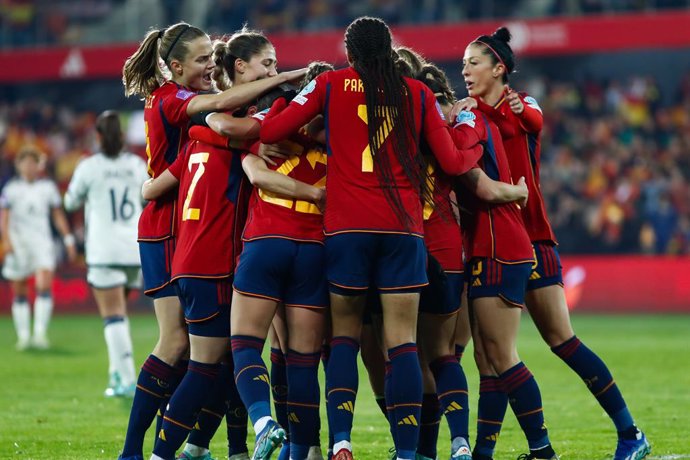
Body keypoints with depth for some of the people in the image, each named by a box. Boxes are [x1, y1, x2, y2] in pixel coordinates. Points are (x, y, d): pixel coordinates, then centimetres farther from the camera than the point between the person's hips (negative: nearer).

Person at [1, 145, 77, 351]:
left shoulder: (48, 187, 8)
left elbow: (58, 215, 13)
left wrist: (68, 239, 7)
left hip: (42, 241, 0)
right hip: (18, 243, 0)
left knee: (44, 285, -16)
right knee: (19, 291, 4)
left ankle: (40, 333, -16)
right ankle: (23, 335, 12)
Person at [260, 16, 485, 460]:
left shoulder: (330, 85, 6)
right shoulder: (418, 93, 8)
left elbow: (270, 130, 4)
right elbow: (452, 161, 8)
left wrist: (284, 98, 26)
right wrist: (477, 147, 30)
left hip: (346, 227, 0)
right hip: (404, 228, 0)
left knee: (344, 334, 11)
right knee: (403, 341, 0)